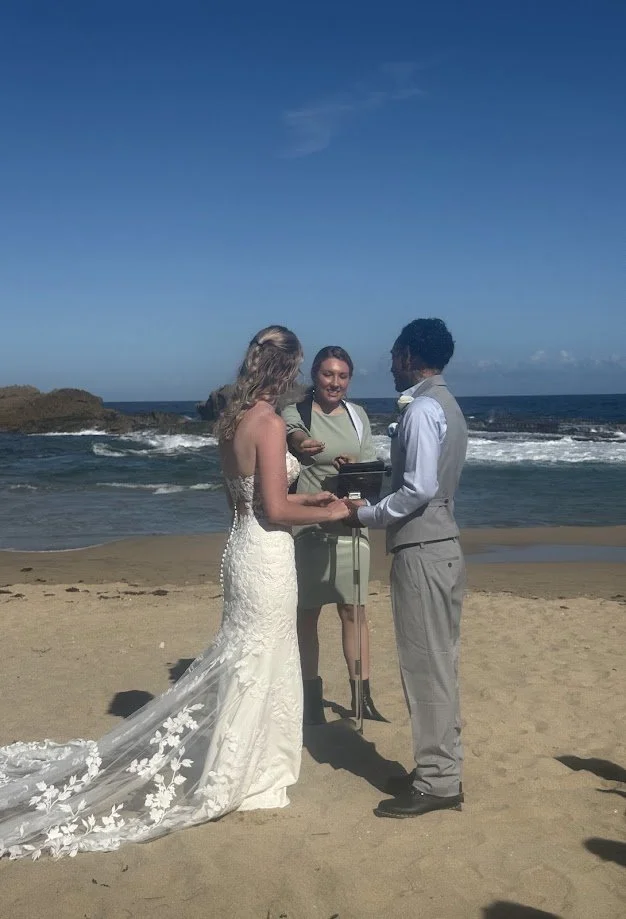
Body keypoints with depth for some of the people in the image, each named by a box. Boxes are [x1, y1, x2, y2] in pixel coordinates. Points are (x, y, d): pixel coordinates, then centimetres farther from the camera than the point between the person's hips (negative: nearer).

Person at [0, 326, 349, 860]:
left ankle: (235, 765, 32)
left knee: (242, 664, 20)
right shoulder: (269, 422, -19)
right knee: (256, 669, 5)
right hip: (267, 555, -9)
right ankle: (234, 778, 19)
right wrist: (328, 513, -5)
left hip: (243, 548, 9)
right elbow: (276, 511, -20)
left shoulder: (234, 418, 8)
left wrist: (309, 497, 18)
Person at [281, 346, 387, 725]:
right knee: (307, 612, 5)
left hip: (349, 526, 4)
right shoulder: (297, 411, -5)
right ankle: (312, 694, 18)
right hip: (307, 528, -3)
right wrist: (301, 444, -52)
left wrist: (353, 467, -19)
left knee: (354, 610, 8)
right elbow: (294, 434, -27)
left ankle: (362, 693, 18)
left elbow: (370, 464, 4)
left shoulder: (358, 415, 9)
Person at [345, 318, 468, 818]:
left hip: (422, 550, -10)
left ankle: (436, 783, 7)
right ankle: (442, 769, 24)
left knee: (426, 665, -3)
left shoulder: (422, 408, -15)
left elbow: (419, 489, -22)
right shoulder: (446, 404, 16)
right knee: (440, 663, 14)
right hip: (443, 545, 10)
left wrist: (365, 515, -10)